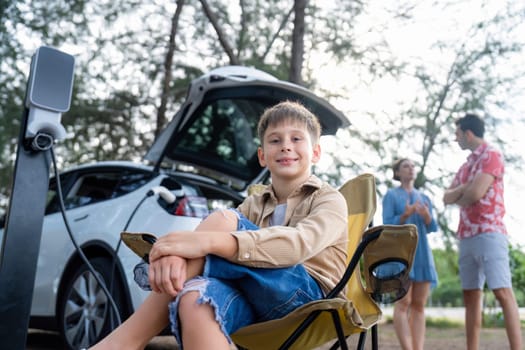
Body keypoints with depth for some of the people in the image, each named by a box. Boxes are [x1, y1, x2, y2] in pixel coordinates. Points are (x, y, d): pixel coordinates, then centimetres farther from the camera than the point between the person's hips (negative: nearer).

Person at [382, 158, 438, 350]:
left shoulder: (424, 198, 19)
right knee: (403, 302, -13)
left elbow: (433, 228, 12)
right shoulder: (391, 195, 6)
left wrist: (427, 216, -10)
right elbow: (387, 224, -3)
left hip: (421, 252, 5)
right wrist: (405, 215, -20)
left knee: (419, 304, -1)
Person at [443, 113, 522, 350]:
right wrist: (463, 188, -4)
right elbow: (447, 198, 15)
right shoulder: (466, 165, 23)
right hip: (466, 237, 8)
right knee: (470, 297, 6)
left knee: (502, 292, -12)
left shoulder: (491, 155, -2)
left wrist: (457, 199, 5)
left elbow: (476, 193, -15)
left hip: (489, 233, -8)